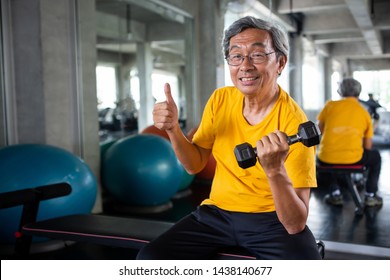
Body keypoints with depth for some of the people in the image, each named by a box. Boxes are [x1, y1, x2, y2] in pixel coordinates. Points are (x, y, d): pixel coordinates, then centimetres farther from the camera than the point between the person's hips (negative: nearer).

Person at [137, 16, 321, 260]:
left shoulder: (293, 123, -18)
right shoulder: (220, 100, -2)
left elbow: (295, 224, -20)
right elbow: (195, 165, 7)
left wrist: (275, 170, -38)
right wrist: (173, 129, -11)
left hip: (272, 218, -3)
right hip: (218, 213, 4)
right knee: (149, 257, -15)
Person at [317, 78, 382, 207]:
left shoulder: (330, 105, 4)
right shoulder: (364, 113, 8)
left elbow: (320, 130, 13)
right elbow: (368, 146, 10)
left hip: (327, 157, 0)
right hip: (353, 158, 0)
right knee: (375, 156, 31)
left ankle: (335, 193, 31)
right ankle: (370, 195, 30)